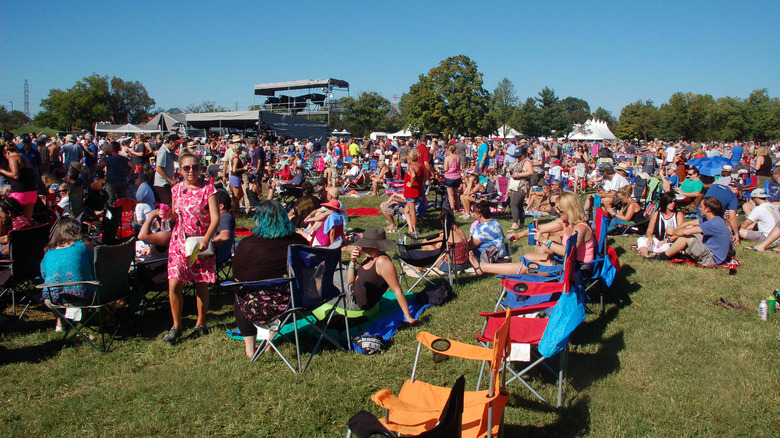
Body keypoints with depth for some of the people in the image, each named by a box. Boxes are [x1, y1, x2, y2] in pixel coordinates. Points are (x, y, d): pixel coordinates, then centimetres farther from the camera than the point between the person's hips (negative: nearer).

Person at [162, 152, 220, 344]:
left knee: (201, 285, 6)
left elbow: (215, 218, -14)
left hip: (201, 243, -3)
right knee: (174, 284, -6)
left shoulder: (208, 189, -7)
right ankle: (176, 327, 11)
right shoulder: (176, 190, 7)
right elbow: (175, 218, 18)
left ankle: (201, 324, 24)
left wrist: (206, 239, -28)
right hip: (179, 242, 3)